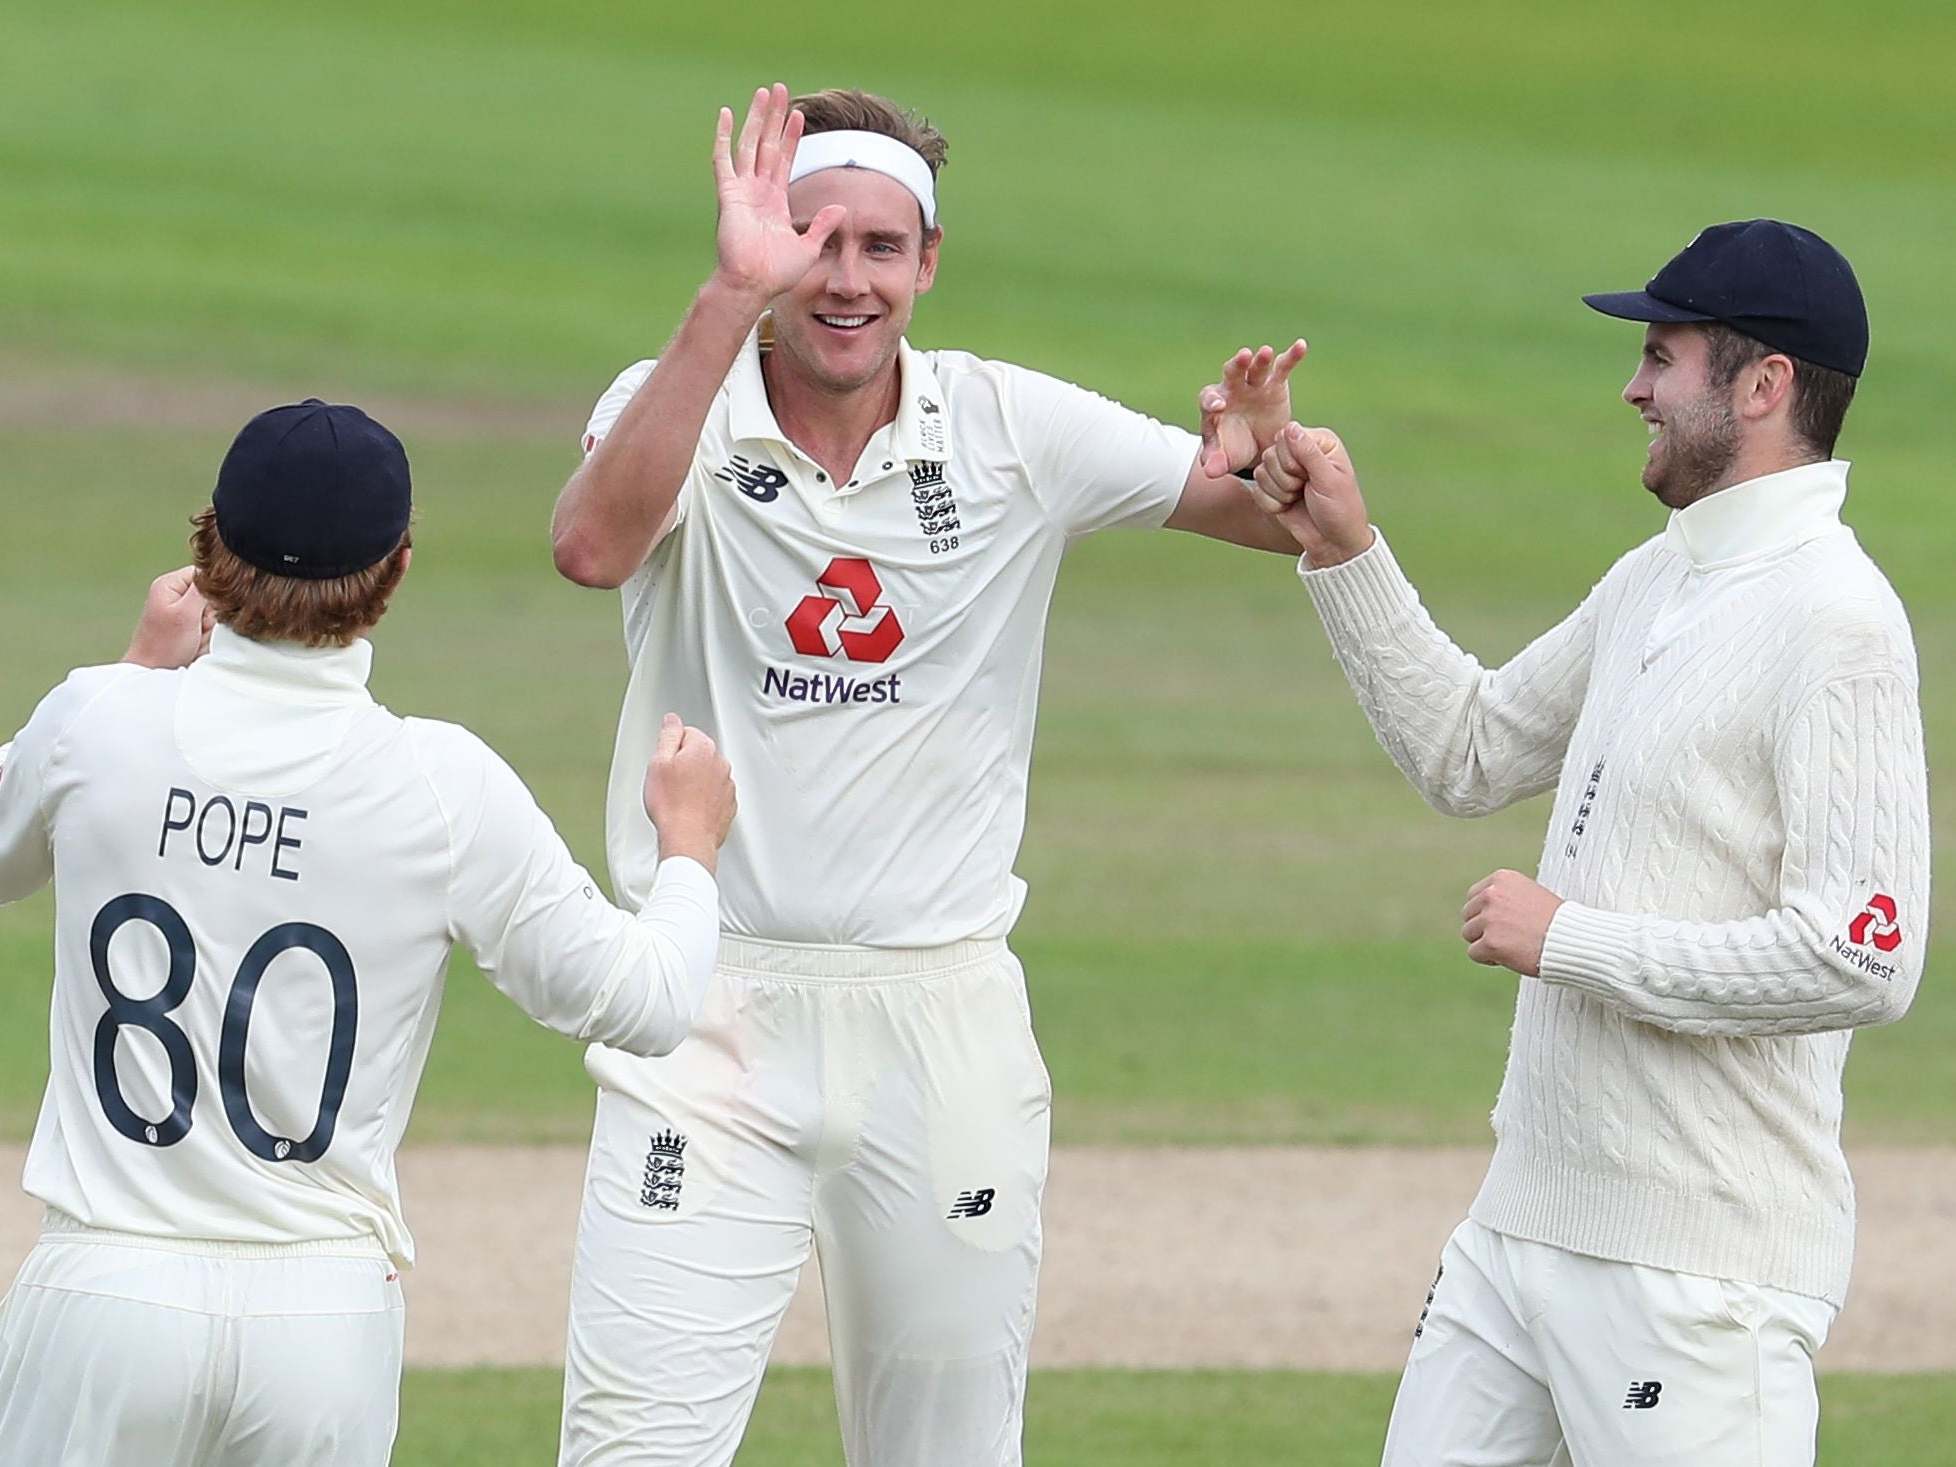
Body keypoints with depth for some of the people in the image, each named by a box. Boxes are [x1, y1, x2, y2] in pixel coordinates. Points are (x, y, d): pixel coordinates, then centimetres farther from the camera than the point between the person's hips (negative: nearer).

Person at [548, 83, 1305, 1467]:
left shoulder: (1014, 431, 1)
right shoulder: (678, 412, -5)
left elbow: (1303, 524, 3)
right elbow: (593, 545, -28)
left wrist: (1260, 453, -21)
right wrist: (731, 293, -36)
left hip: (946, 1024, 2)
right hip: (714, 1023, -2)